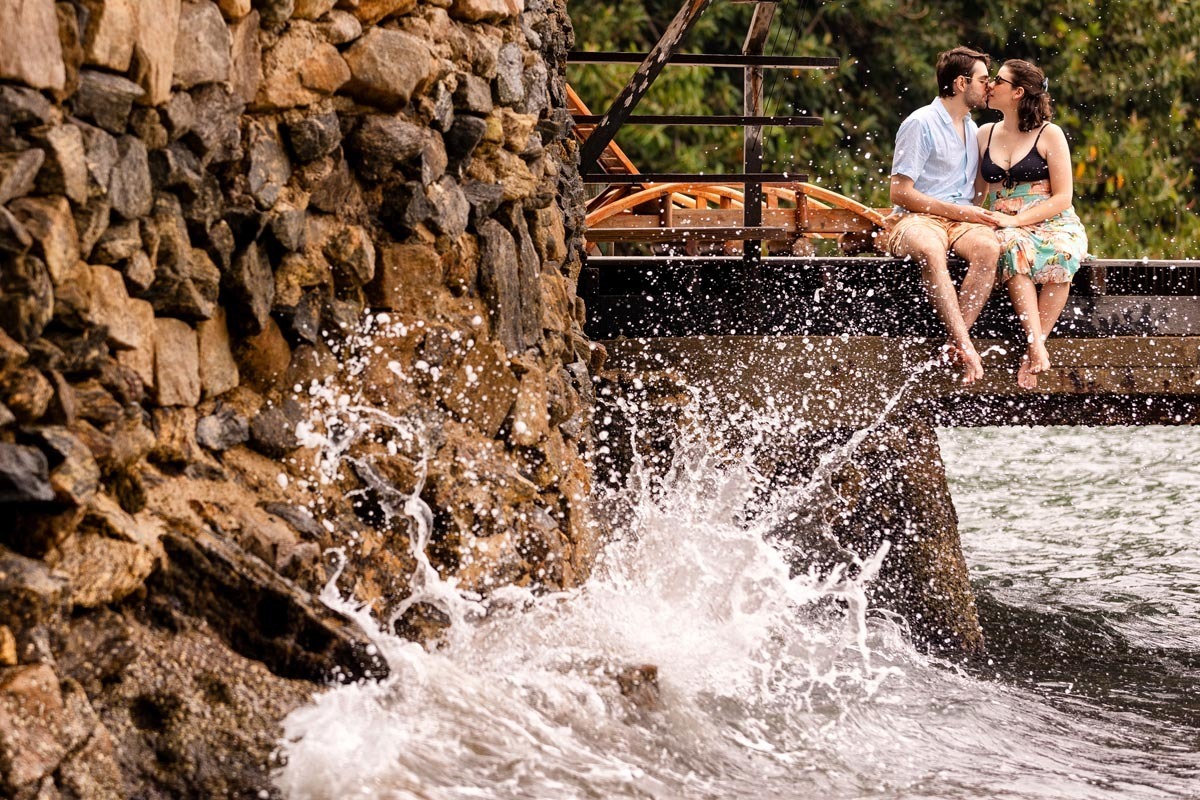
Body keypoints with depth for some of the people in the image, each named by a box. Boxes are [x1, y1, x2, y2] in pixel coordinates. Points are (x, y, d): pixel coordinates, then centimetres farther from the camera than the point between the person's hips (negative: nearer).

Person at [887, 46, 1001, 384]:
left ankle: (957, 342, -38)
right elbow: (901, 193, -9)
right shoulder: (920, 124, -3)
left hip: (962, 219, 6)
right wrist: (959, 211, -10)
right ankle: (965, 346, -49)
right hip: (915, 220, -6)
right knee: (930, 251, -42)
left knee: (988, 246, -32)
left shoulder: (972, 129, 22)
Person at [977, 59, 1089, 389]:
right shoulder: (986, 134, 16)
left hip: (1053, 224, -2)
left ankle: (1032, 353, -34)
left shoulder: (1049, 134, 3)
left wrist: (1015, 220, -14)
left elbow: (1062, 198, -3)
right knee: (1014, 250, -37)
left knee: (1059, 255, -39)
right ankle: (1037, 348, -45)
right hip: (1008, 229, 2)